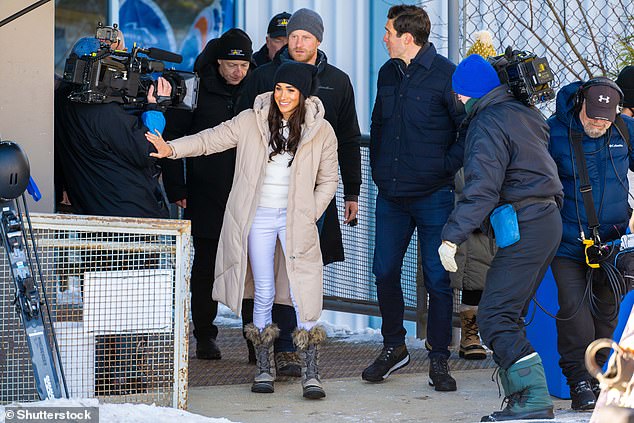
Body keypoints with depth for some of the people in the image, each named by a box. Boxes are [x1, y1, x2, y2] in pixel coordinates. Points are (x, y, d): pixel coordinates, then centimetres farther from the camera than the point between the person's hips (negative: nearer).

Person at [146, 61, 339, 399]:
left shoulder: (320, 131, 1)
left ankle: (310, 374, -3)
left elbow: (328, 180, 9)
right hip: (258, 216, 1)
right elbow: (211, 139, 2)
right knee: (264, 295, 3)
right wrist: (172, 149, -12)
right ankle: (263, 369, 13)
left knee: (304, 295, -8)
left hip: (295, 219, -1)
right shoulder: (252, 121, 1)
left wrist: (308, 215, 0)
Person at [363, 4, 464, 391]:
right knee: (385, 272, 8)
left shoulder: (445, 74, -11)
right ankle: (394, 348, 24)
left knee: (438, 277, -1)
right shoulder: (388, 73, 10)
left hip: (433, 196, -6)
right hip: (391, 195, 6)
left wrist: (446, 166, -10)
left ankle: (439, 358, 8)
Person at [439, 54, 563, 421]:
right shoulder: (523, 113, 18)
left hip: (524, 226, -10)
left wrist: (452, 236, -23)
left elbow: (481, 189, -21)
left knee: (495, 317, -11)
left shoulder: (488, 124, -11)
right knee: (509, 314, 13)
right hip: (548, 220, 10)